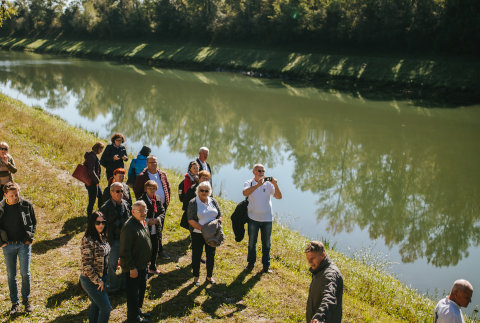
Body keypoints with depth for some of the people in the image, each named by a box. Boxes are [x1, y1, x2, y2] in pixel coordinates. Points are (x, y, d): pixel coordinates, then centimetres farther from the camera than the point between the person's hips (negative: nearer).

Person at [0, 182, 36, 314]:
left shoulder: (26, 205, -5)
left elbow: (33, 222, 7)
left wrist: (30, 237, -2)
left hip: (24, 244, -1)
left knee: (25, 273, 1)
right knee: (11, 275, 9)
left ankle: (26, 299, 22)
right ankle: (15, 303, 21)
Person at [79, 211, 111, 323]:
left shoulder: (101, 237, 4)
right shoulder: (88, 240, -22)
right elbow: (86, 265, -23)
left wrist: (102, 279, 13)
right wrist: (98, 281, -17)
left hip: (101, 278, 8)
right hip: (91, 280, -8)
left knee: (96, 305, 22)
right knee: (106, 308, -4)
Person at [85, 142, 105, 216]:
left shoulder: (93, 155, 11)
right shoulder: (92, 157, -21)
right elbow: (91, 171, -26)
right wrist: (97, 180, -18)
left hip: (95, 182, 11)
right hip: (92, 182, -11)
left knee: (100, 197, 20)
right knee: (92, 200, -1)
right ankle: (89, 215, 9)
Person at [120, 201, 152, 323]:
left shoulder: (142, 222, 7)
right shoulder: (129, 227, -24)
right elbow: (125, 251, -24)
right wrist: (132, 267, -22)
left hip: (142, 265, 9)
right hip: (133, 268, -9)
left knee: (141, 289, 22)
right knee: (133, 292, 3)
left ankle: (138, 310, 39)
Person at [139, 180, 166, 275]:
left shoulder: (158, 199, 6)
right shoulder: (142, 200, -12)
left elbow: (162, 211, 9)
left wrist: (158, 218, -10)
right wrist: (147, 221, -22)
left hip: (156, 230, 6)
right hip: (146, 230, -6)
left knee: (155, 249, 17)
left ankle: (153, 267, 34)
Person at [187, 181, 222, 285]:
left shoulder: (213, 202, 5)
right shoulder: (193, 203, -9)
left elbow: (219, 215, 10)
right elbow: (191, 220, -14)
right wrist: (203, 229, -22)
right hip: (197, 234, -4)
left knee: (211, 255, 11)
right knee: (196, 255, 6)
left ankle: (209, 276, 27)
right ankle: (196, 277, 22)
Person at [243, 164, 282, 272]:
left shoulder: (268, 184, -1)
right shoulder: (249, 183, -3)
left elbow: (279, 196, -8)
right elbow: (245, 193, -24)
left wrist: (275, 185, -23)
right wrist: (258, 185, -33)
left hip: (267, 218, 1)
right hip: (253, 218, -1)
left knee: (266, 243, 9)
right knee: (252, 242, 11)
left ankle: (266, 265, 21)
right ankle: (251, 263, 26)